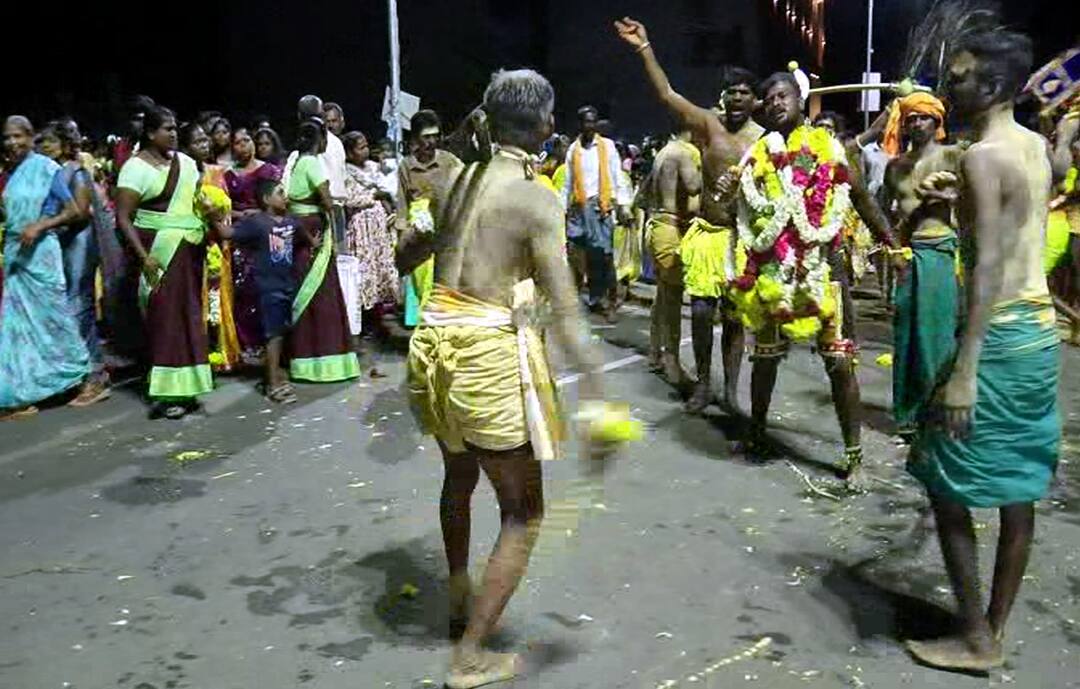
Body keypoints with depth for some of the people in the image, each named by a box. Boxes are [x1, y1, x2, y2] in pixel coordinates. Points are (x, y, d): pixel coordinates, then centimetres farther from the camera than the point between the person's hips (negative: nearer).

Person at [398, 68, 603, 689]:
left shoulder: (459, 179, 6)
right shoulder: (539, 200, -12)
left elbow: (406, 258, 20)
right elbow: (564, 311, -19)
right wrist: (595, 387, -20)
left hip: (434, 341, 7)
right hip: (490, 353, -7)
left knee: (459, 476, 29)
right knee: (524, 511, 10)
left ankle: (460, 602, 49)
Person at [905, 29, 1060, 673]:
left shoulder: (983, 156, -15)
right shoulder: (1037, 148, 11)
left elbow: (989, 267, -23)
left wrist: (963, 370, -25)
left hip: (1001, 335, -9)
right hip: (1040, 329, 9)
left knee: (948, 487, 2)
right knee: (1018, 487, 14)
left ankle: (975, 640, 13)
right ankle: (996, 627, 27)